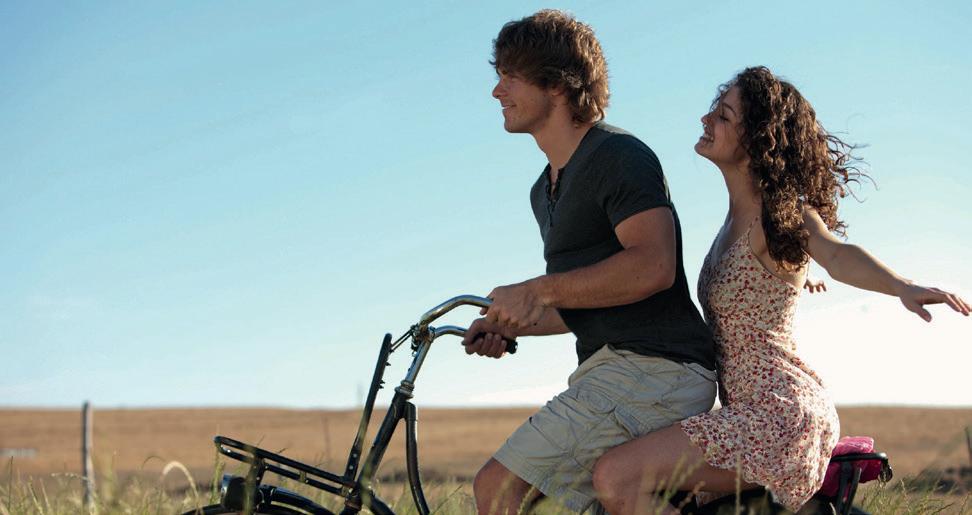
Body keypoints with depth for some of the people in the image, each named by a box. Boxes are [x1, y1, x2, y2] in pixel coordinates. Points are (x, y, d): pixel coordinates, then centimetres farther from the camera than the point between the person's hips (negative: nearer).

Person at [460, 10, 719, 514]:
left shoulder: (619, 156, -9)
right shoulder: (546, 191, 21)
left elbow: (652, 266, -24)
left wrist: (536, 291, -19)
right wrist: (508, 325, 11)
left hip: (653, 370, -10)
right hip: (609, 368, 10)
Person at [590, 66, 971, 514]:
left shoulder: (781, 212, -12)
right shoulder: (742, 212, 14)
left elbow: (838, 256, -34)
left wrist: (903, 287, -51)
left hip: (778, 412, -10)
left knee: (615, 478, -24)